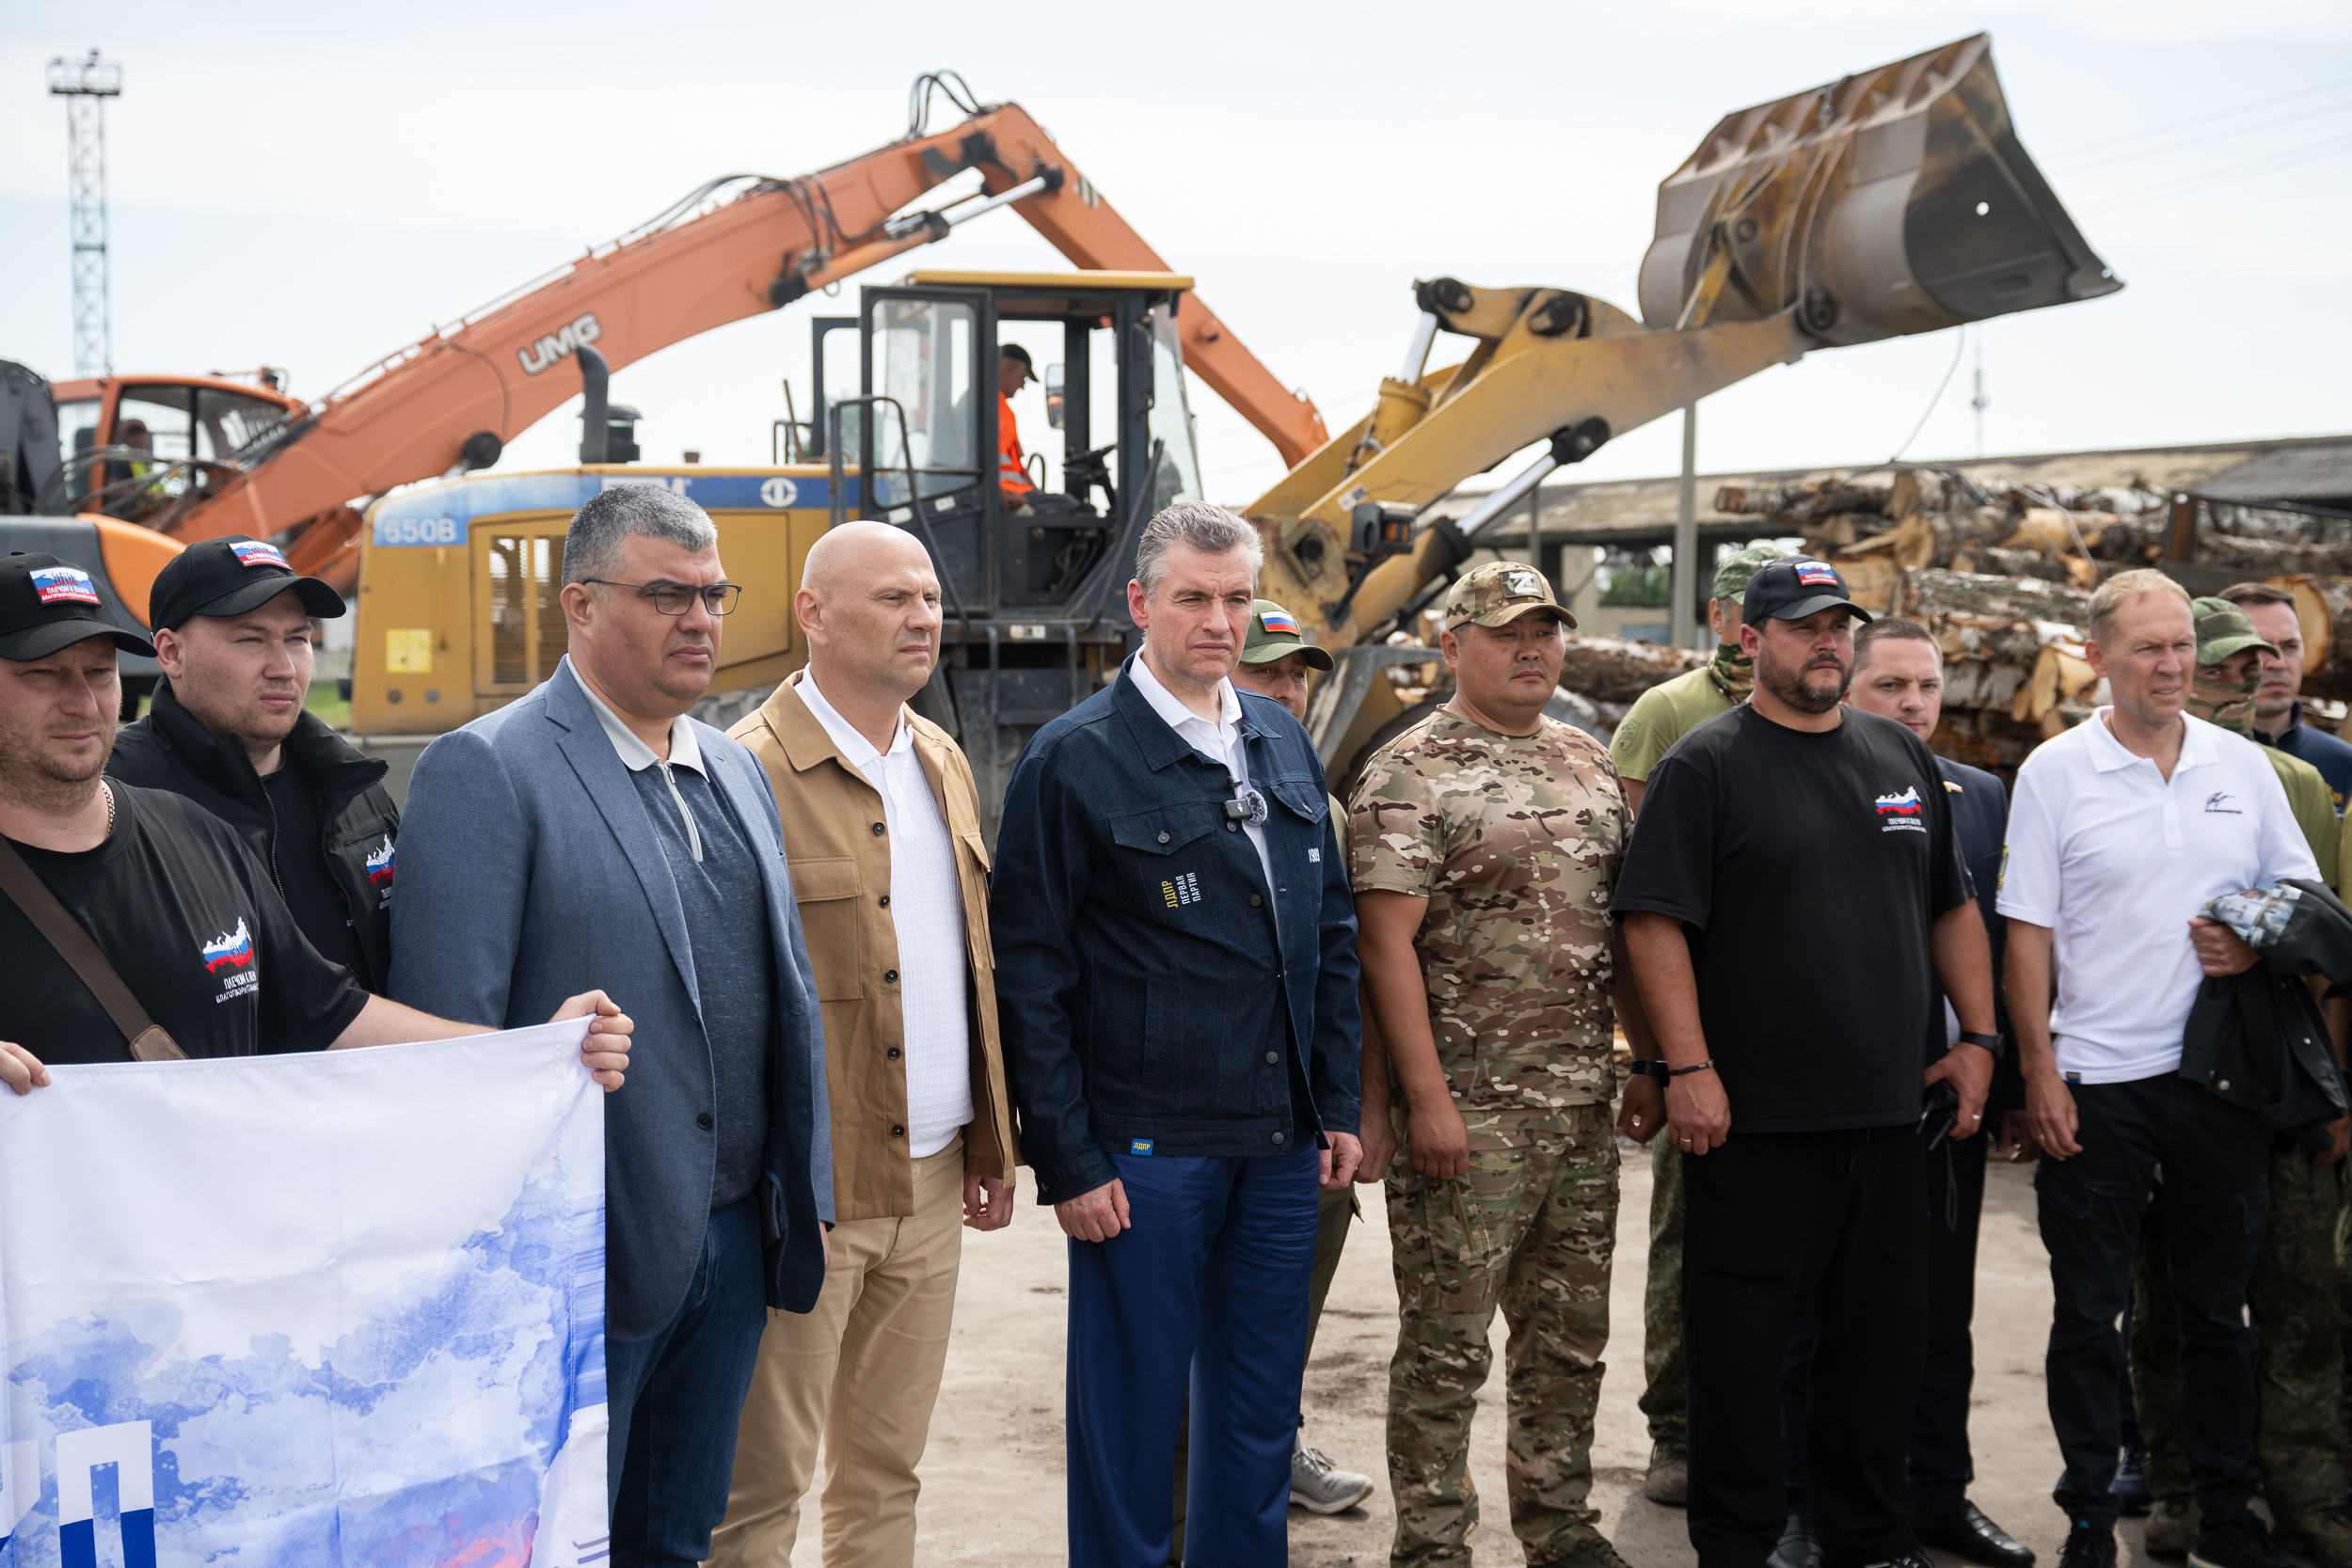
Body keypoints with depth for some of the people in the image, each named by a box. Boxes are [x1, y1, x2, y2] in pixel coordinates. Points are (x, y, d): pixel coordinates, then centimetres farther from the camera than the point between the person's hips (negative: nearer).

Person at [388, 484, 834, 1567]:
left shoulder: (737, 771, 13)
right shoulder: (486, 771, -10)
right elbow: (448, 1032, -13)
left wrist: (807, 1194, 14)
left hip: (732, 1244, 7)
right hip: (585, 1255, -7)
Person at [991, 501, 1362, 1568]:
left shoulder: (1282, 742, 11)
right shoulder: (1073, 760, -7)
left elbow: (1332, 934, 16)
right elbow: (1030, 976, -8)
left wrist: (1337, 1102, 10)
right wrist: (1067, 1159, -11)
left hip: (1280, 1143, 6)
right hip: (1142, 1149, -5)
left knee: (1261, 1410, 15)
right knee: (1131, 1412, 5)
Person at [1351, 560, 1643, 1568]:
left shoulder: (1590, 763, 13)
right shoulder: (1409, 775, -8)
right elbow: (1386, 944, -13)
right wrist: (1426, 1097, -17)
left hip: (1585, 1107, 7)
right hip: (1467, 1111, -6)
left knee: (1570, 1337, 15)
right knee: (1447, 1348, 1)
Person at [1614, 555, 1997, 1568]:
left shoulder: (1904, 757, 13)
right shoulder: (1706, 764, -4)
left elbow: (1952, 910, 19)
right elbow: (1656, 920, -10)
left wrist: (1978, 1037, 11)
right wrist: (1688, 1067, -16)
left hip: (1890, 1110, 6)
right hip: (1755, 1115, -5)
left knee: (1887, 1335, 12)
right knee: (1743, 1342, 1)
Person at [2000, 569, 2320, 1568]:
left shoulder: (2241, 766, 6)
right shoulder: (2055, 773, -2)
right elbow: (2027, 933, -3)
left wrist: (2260, 943, -9)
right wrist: (2038, 1073, -8)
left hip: (2221, 1074, 3)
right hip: (2096, 1079, -3)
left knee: (2218, 1306, 12)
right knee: (2088, 1313, 3)